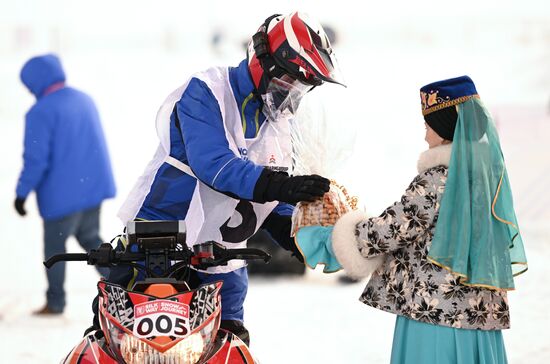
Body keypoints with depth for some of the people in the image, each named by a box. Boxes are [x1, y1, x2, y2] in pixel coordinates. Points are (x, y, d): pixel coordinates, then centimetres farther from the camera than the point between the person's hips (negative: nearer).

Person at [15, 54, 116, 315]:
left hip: (62, 193, -7)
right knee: (90, 237, 21)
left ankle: (55, 302, 19)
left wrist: (22, 193, -9)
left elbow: (36, 159, -19)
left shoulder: (40, 112, -17)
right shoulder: (84, 100, 6)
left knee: (54, 246, 9)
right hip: (94, 185, 7)